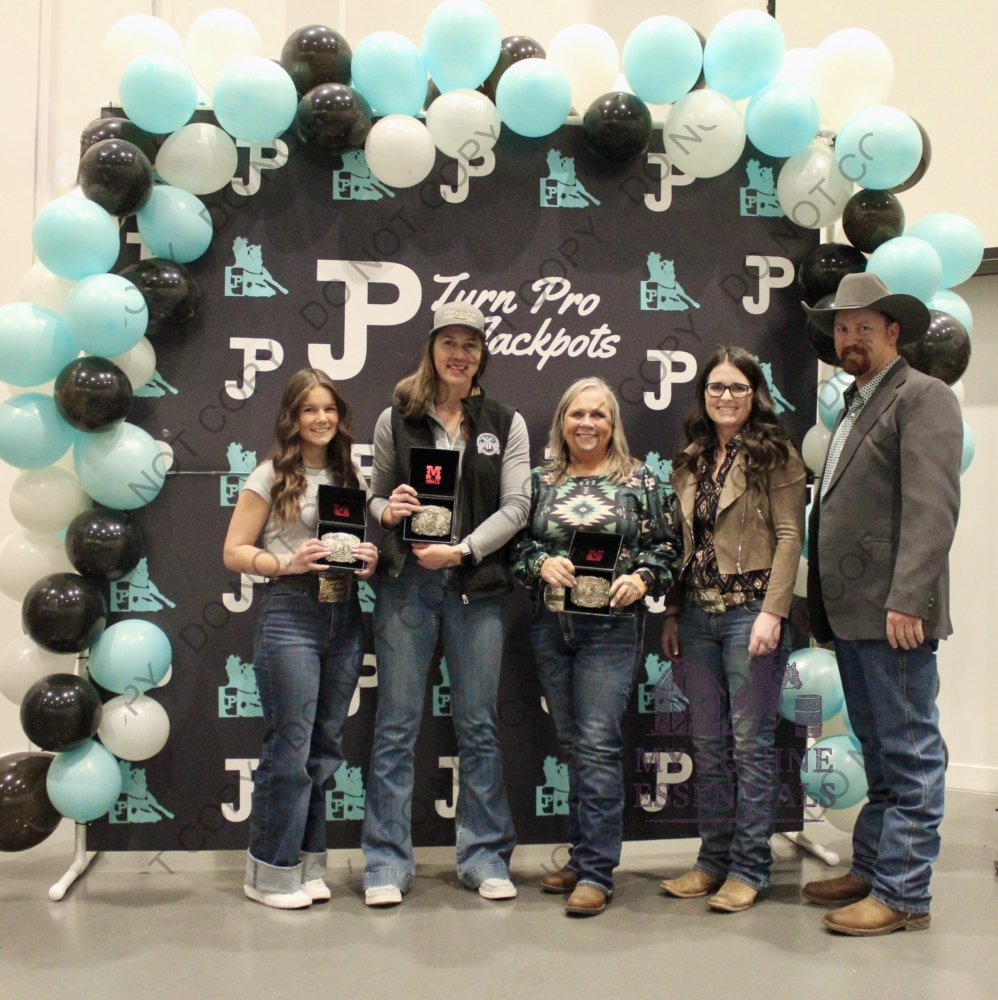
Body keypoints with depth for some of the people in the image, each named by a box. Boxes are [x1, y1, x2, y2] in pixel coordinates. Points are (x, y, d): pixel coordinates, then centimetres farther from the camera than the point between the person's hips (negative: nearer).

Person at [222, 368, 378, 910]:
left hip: (345, 617, 5)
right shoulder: (271, 475, -1)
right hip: (290, 616, -5)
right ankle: (271, 871, 12)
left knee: (325, 745, 11)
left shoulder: (350, 474, 13)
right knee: (290, 746, -3)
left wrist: (368, 559, -2)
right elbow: (234, 551, -4)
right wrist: (288, 562, -18)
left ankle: (308, 863, 23)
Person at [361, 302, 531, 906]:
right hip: (406, 584, 0)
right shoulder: (397, 419, 7)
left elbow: (515, 507, -1)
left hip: (476, 588, 0)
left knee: (479, 725, 7)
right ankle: (389, 862, 14)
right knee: (397, 726, 3)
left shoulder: (506, 424, 7)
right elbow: (376, 496, 11)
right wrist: (386, 511, -13)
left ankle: (485, 855, 20)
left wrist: (462, 550, -13)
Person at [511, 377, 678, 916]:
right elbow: (517, 544, 9)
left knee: (597, 744, -8)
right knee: (571, 744, 11)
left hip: (612, 626, -4)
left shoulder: (639, 480, 3)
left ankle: (596, 872, 1)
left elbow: (664, 546, 3)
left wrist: (641, 577, -15)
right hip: (549, 624, 4)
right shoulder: (541, 481, 9)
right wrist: (541, 563, -11)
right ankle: (583, 856, 24)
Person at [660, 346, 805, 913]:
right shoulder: (689, 463, 14)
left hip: (751, 612, -5)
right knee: (709, 745, 11)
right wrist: (671, 615, 10)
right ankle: (714, 860, 21)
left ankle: (750, 868, 12)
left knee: (750, 743, 1)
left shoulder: (775, 456, -2)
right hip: (698, 616, 6)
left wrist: (772, 612, -16)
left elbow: (789, 536, -8)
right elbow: (680, 544, 14)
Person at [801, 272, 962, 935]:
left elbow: (933, 507, -17)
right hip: (851, 612, 9)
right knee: (880, 752, 17)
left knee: (909, 755, -1)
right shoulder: (854, 405, 21)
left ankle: (903, 894, 7)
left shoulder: (922, 397, -6)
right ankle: (871, 869, 26)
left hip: (892, 613, -9)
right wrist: (823, 605, 16)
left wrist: (908, 600, -23)